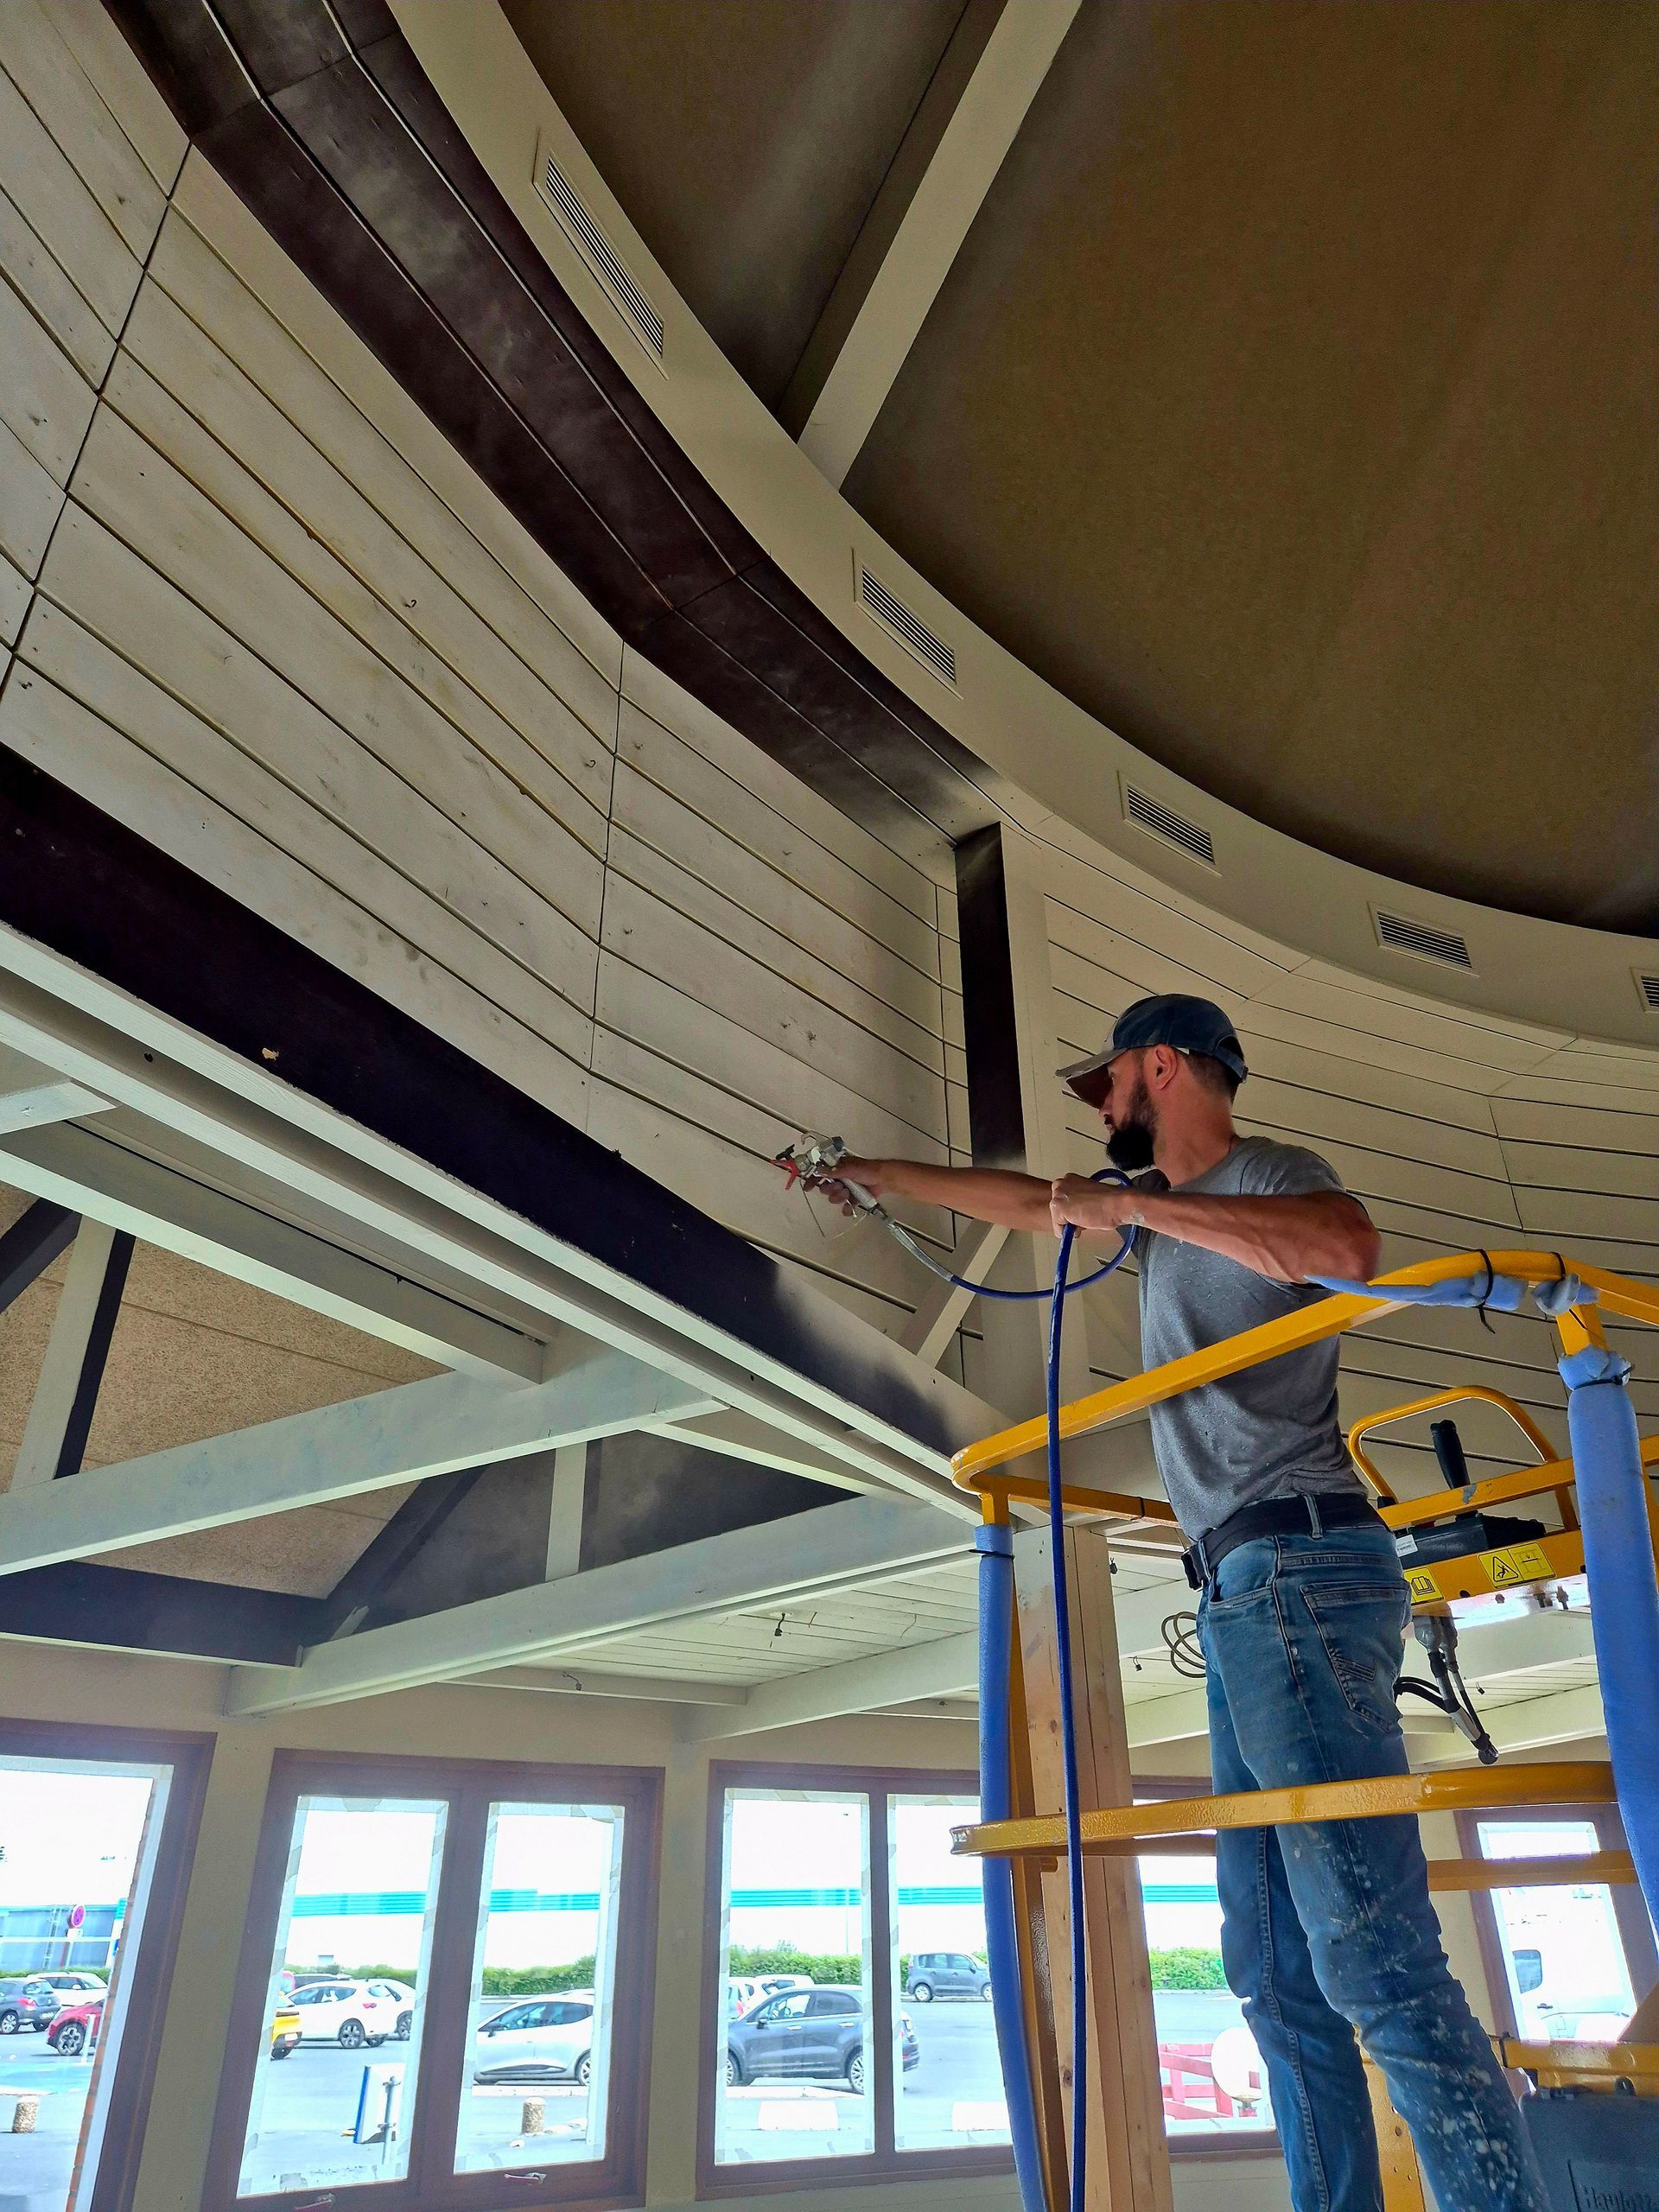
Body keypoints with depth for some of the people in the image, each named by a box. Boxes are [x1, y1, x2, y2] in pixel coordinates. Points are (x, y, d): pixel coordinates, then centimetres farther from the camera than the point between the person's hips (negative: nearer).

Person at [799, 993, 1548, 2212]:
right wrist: (875, 1172, 43)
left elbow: (1350, 1250, -27)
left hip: (1297, 1567, -9)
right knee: (1278, 1972, 9)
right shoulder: (1160, 1202, 22)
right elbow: (1019, 1198, 34)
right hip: (1247, 1593, 9)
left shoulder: (1265, 1171, -3)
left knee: (1374, 1950, -12)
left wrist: (1128, 1203, -19)